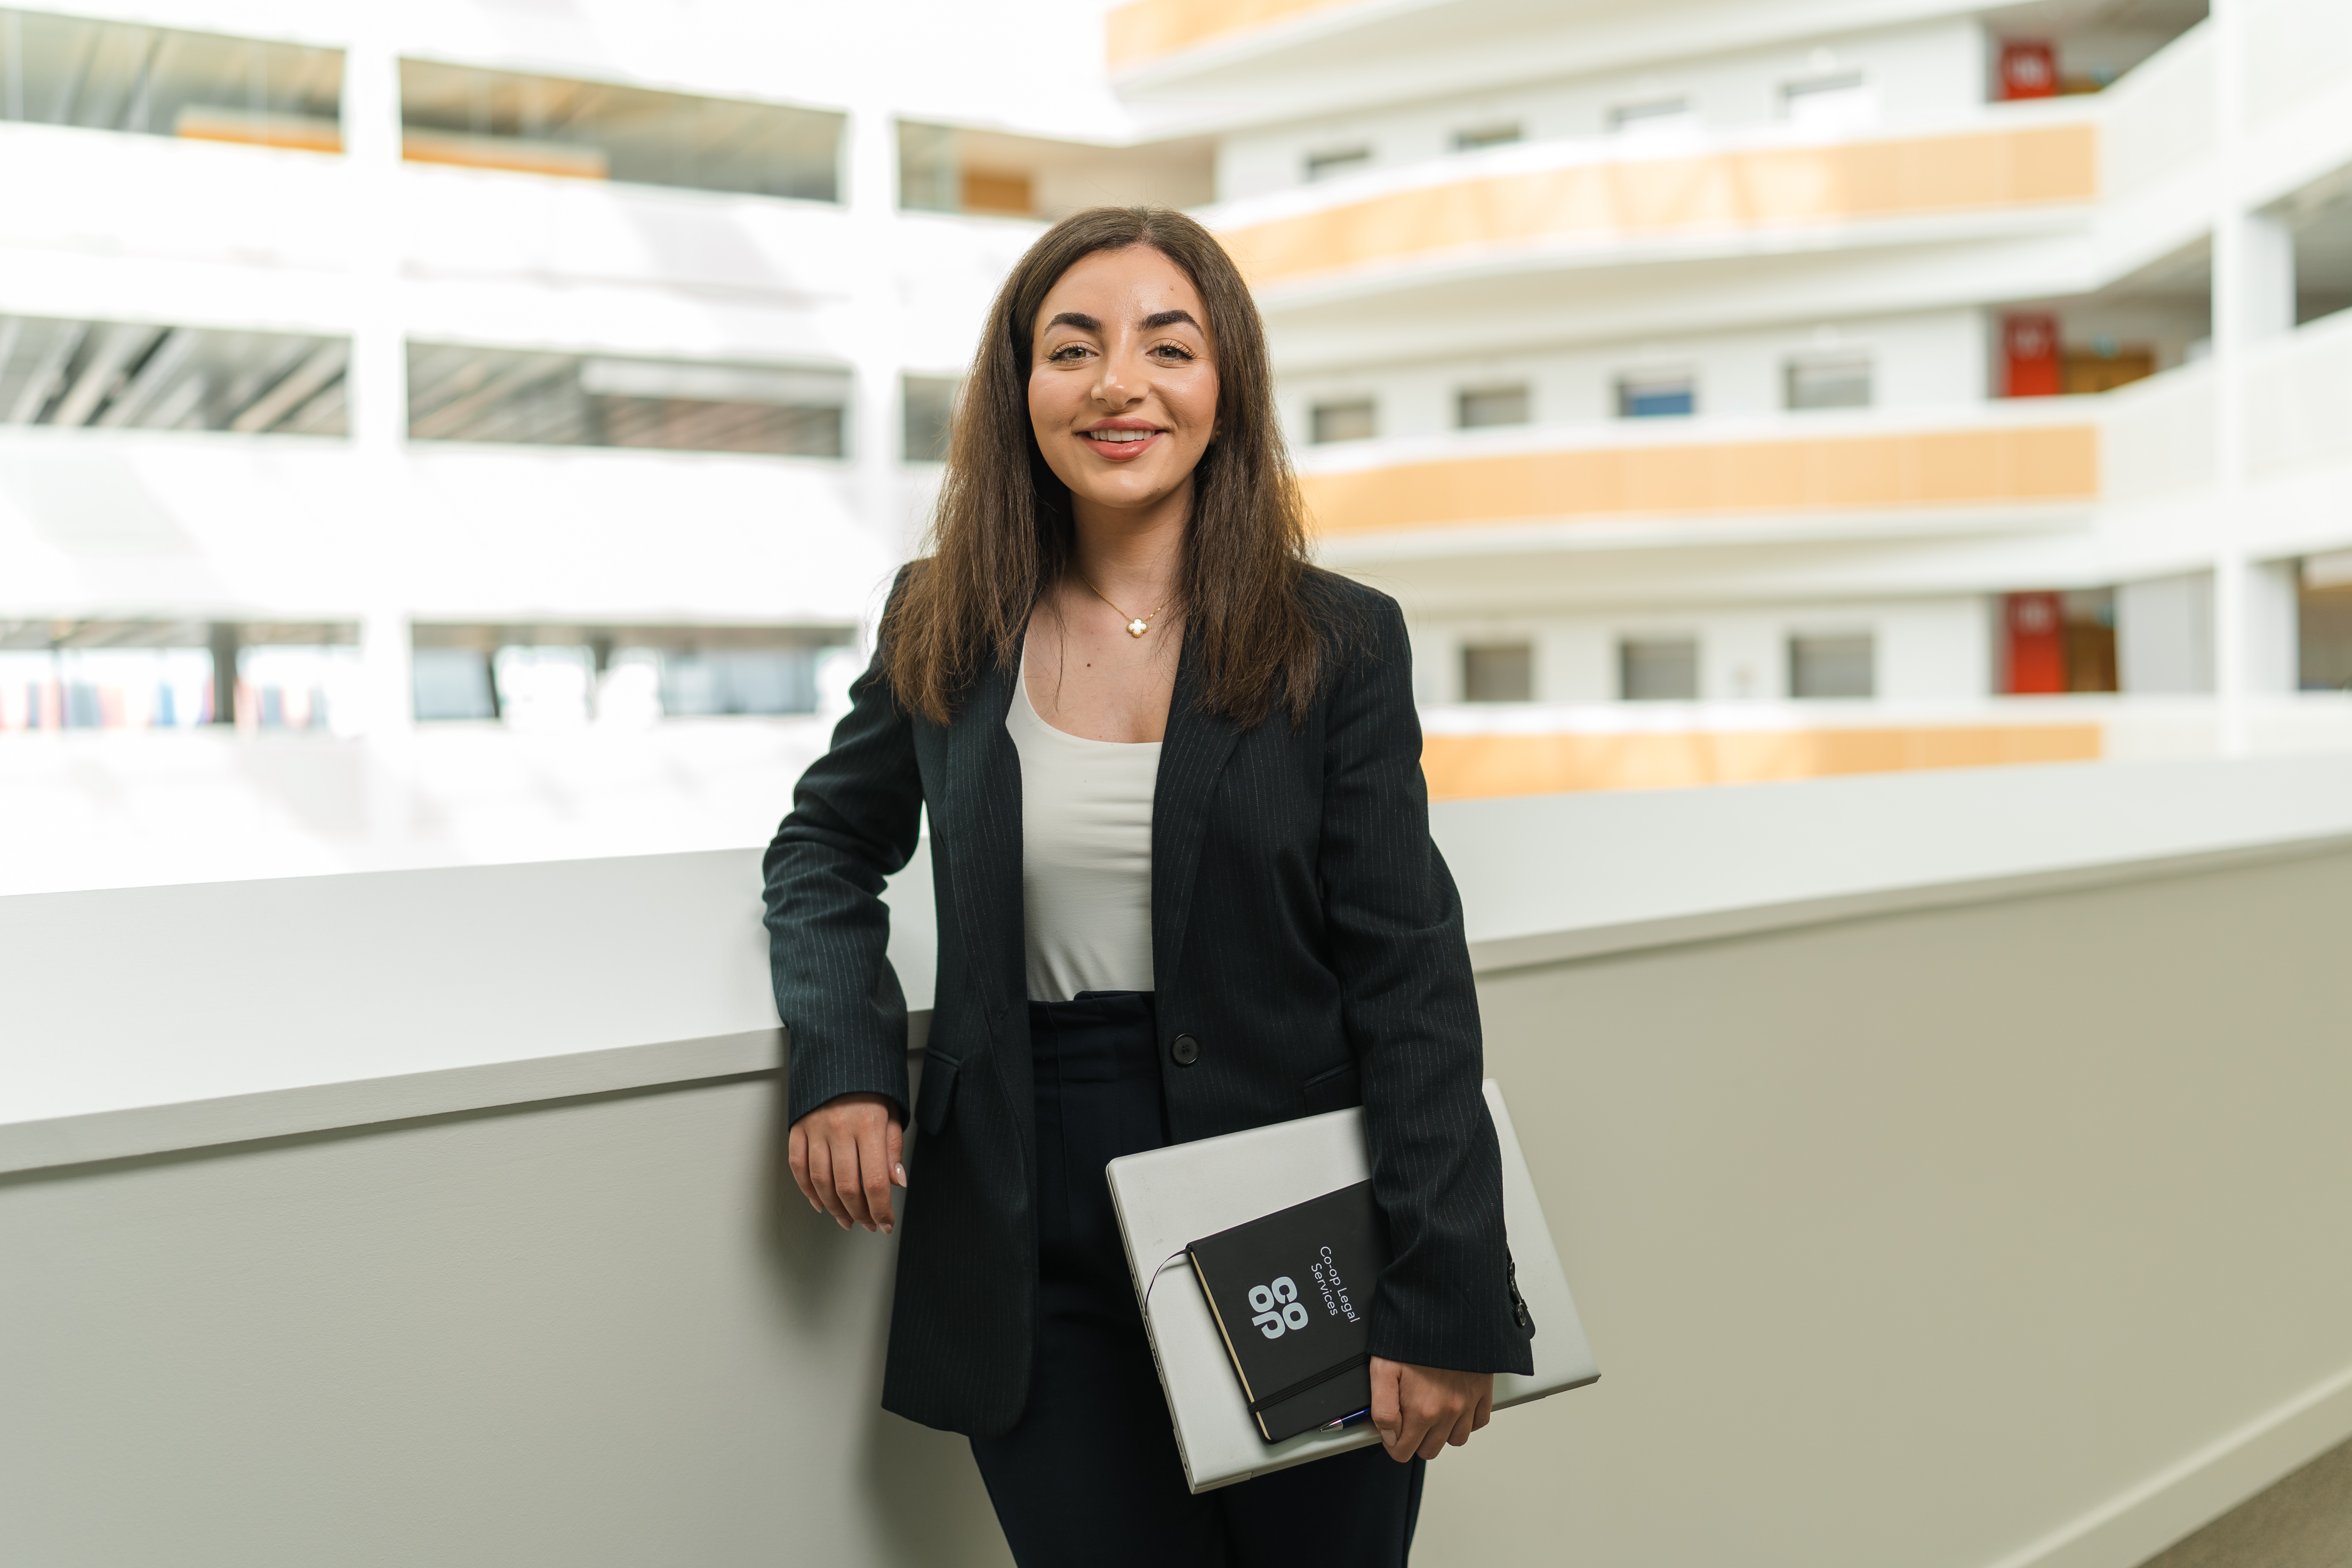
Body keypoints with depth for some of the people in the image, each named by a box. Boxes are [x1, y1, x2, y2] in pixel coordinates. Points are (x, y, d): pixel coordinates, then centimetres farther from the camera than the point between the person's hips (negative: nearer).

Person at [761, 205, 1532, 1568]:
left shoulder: (1341, 643, -4)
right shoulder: (947, 633, 2)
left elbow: (1412, 980, -6)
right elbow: (830, 843, 17)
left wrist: (1447, 1306, -12)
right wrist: (841, 1056, -2)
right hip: (1040, 1262, 2)